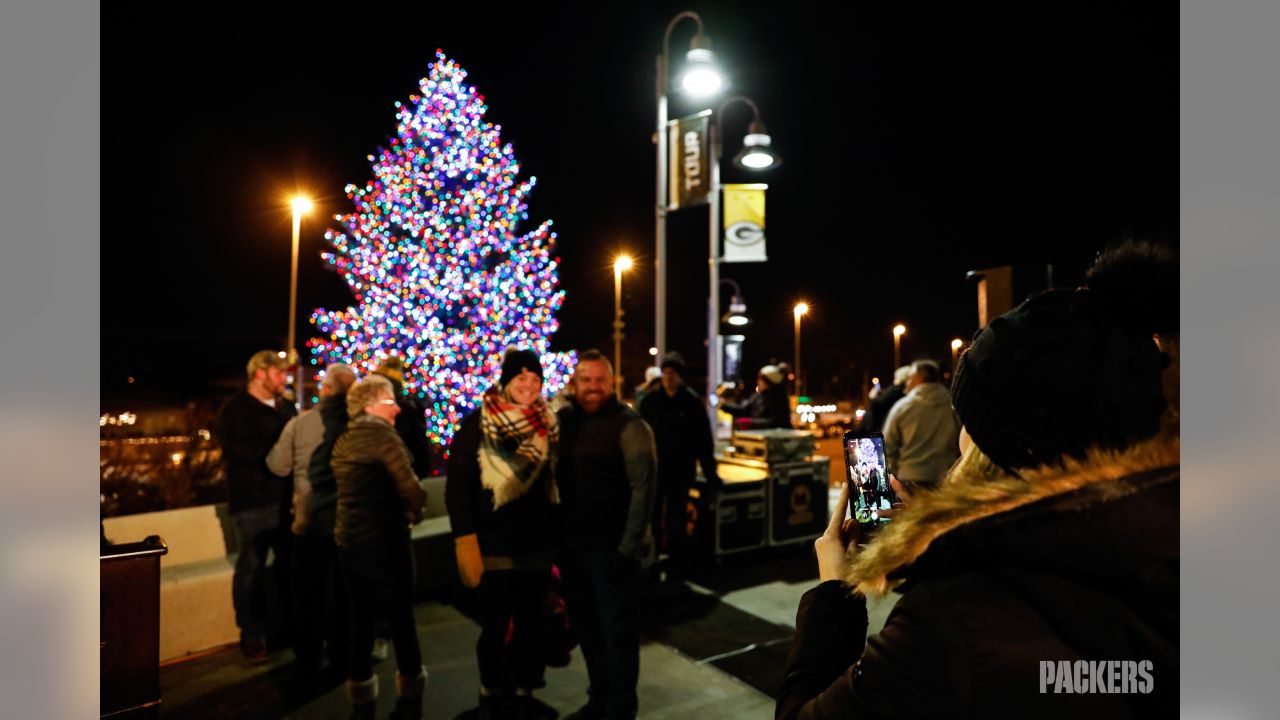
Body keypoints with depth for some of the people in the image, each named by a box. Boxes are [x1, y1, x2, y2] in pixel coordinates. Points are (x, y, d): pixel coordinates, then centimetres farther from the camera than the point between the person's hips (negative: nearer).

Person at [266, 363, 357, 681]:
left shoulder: (301, 421, -11)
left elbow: (278, 466, 0)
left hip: (310, 518, 0)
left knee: (308, 592, 16)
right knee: (345, 592, 15)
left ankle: (308, 662, 27)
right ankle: (342, 658, 26)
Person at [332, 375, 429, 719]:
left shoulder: (343, 441, 8)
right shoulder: (383, 435, -15)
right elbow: (409, 487, -21)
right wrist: (414, 513, -1)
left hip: (348, 541, 7)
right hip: (385, 542, -7)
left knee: (360, 620, 15)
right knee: (402, 619, 8)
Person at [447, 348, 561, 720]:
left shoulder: (549, 424, 5)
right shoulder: (478, 424, -8)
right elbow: (457, 484, -10)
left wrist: (558, 536, 10)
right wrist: (465, 541, -15)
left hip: (537, 545, 4)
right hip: (494, 545, -4)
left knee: (531, 624, 13)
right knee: (495, 626, 7)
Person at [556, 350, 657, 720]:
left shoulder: (629, 425, -11)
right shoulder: (563, 421, 6)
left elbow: (642, 488, -14)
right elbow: (556, 478, 11)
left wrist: (629, 546, -17)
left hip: (612, 547, -5)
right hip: (573, 544, 6)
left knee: (618, 630, 6)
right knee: (586, 627, 17)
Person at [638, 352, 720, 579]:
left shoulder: (692, 402, -6)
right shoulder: (650, 401, 1)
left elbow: (704, 440, -7)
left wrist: (710, 473, -8)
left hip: (680, 470, -2)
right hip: (653, 468, 2)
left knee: (676, 518, 8)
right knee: (652, 516, 10)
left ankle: (677, 560, 22)